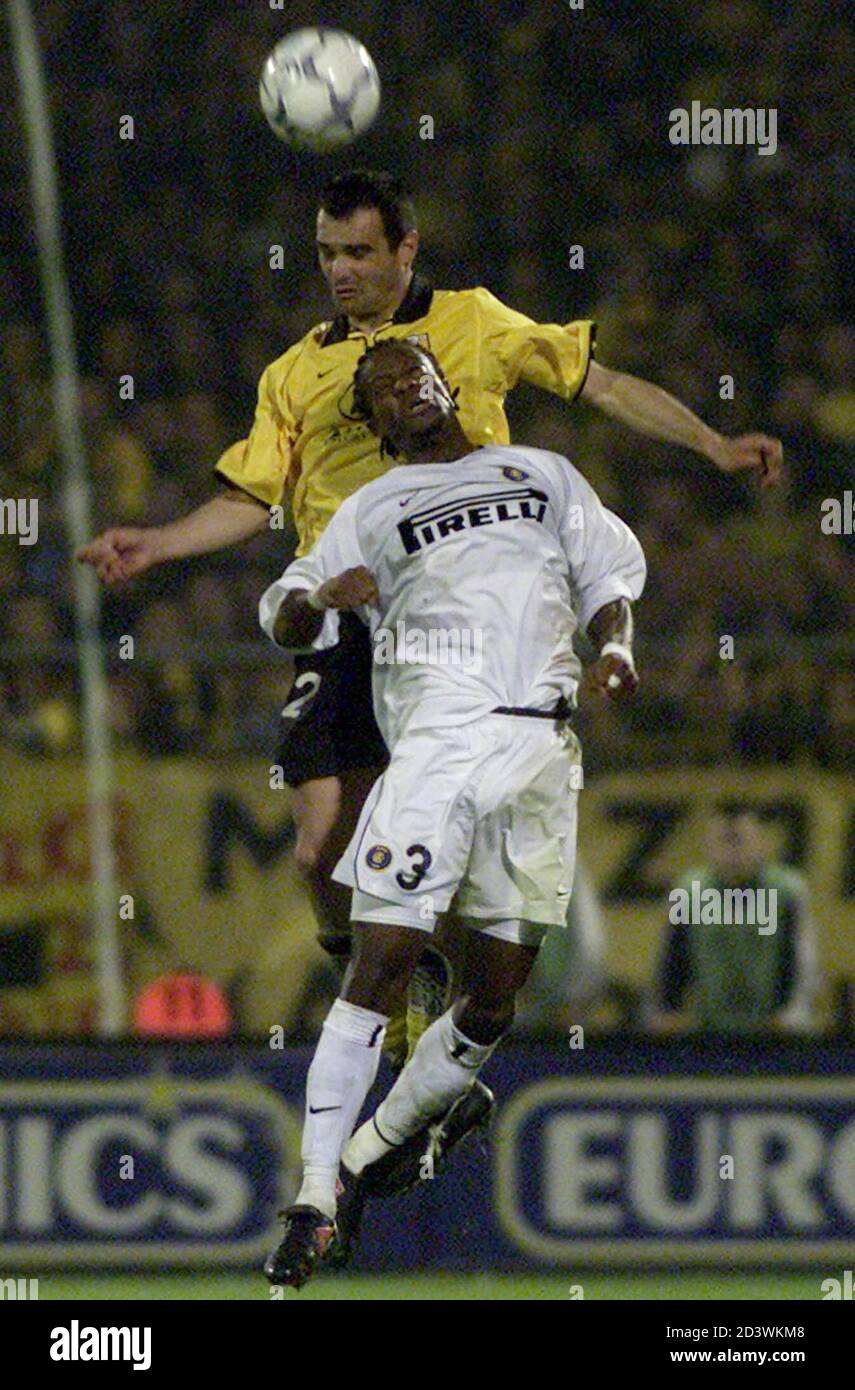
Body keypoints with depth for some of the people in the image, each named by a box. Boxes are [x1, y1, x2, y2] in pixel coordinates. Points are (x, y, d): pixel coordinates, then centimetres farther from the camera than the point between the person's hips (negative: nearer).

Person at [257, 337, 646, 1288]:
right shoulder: (372, 510, 17)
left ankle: (374, 1150, 19)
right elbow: (284, 621, 12)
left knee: (491, 1008, 3)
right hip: (437, 738, -3)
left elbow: (607, 572, 25)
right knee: (379, 968, -15)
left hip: (541, 752, 3)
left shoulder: (544, 475, 23)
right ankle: (314, 1197, -14)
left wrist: (614, 644, 3)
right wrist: (322, 598, -12)